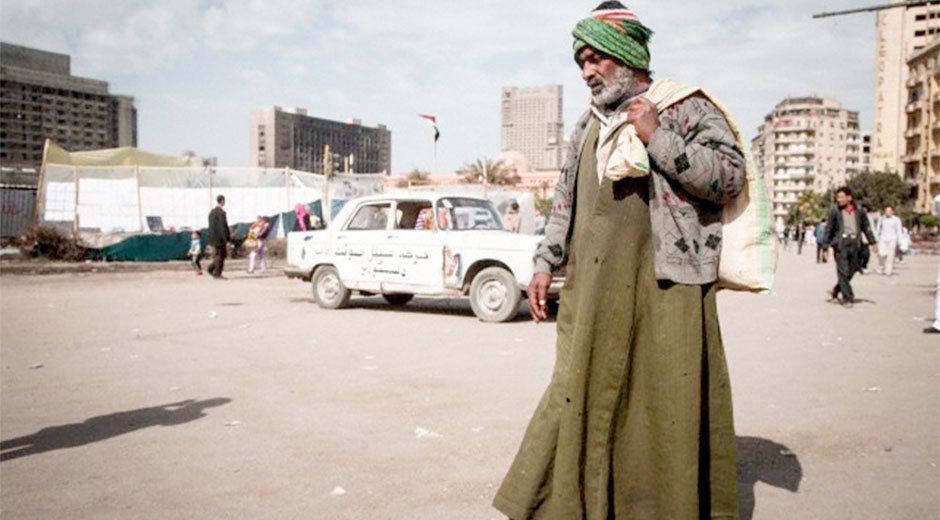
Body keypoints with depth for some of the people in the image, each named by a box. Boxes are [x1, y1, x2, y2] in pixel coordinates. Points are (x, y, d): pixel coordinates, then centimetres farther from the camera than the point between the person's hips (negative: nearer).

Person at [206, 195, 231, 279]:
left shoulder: (211, 212, 11)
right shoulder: (221, 212, -16)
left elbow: (211, 226, 16)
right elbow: (224, 226, -19)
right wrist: (228, 238, -15)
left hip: (213, 237, 8)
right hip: (220, 237, -8)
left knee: (218, 255, 19)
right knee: (220, 255, 0)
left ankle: (211, 268, 10)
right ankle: (217, 274, 3)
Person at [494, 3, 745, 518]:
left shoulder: (686, 108, 1)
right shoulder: (587, 126, 19)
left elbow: (730, 175, -8)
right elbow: (565, 201, 22)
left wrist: (657, 139, -13)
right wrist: (545, 264, 15)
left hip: (663, 285, -5)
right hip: (592, 287, 6)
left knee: (668, 401, 0)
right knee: (585, 394, 9)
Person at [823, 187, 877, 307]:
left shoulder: (859, 211, 8)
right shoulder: (835, 212, 2)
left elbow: (866, 227, 15)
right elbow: (829, 229, 5)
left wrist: (873, 242, 10)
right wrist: (826, 246, 3)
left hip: (854, 244, 3)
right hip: (840, 243, -3)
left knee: (850, 272, 6)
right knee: (843, 272, -6)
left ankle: (835, 292, 23)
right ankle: (848, 298, 0)